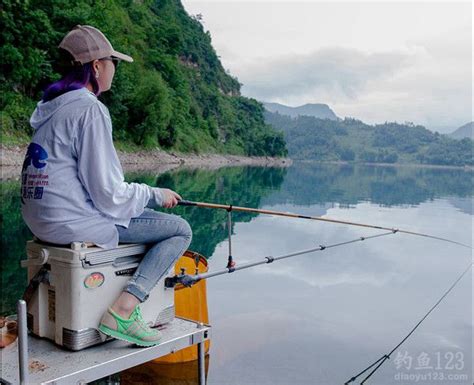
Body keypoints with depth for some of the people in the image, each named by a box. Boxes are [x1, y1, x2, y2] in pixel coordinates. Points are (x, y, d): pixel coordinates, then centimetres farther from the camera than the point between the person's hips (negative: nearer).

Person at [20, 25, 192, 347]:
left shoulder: (53, 105, 12)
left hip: (43, 219, 10)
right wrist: (155, 194, -2)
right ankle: (122, 311, -12)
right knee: (180, 230, -4)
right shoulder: (90, 110, -16)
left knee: (148, 213, 26)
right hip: (74, 222, -10)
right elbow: (108, 193, -19)